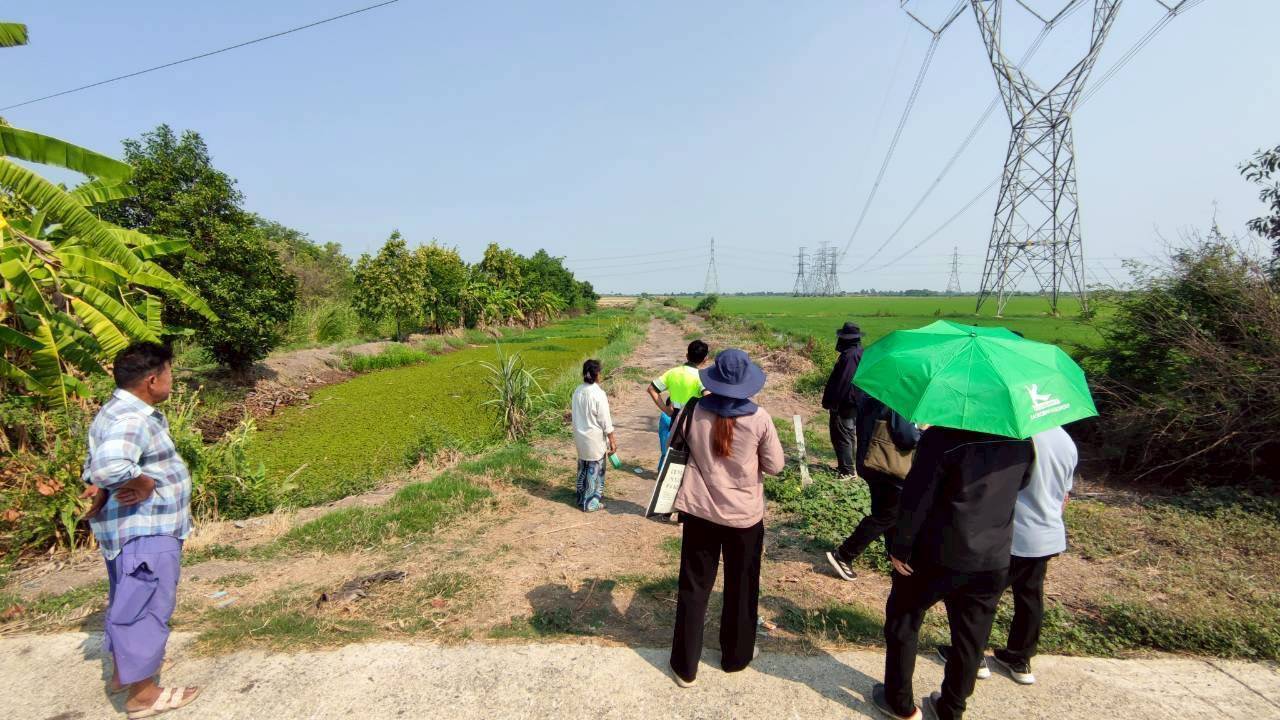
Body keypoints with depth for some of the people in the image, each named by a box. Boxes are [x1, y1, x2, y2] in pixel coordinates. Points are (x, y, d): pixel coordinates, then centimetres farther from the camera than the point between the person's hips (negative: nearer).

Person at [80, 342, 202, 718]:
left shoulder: (123, 412, 9)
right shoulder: (131, 420, -26)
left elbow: (95, 465, 17)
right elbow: (110, 466, -43)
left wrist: (100, 488, 0)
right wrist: (144, 483, -26)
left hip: (139, 530, 11)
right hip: (144, 534, -11)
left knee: (128, 603, 25)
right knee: (146, 606, 2)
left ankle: (124, 669, 43)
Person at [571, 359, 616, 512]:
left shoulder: (578, 391, -1)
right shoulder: (599, 394, -21)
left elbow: (577, 414, 7)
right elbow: (605, 420, -17)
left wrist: (579, 429, 18)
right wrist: (612, 440, -9)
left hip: (580, 435, 7)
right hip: (595, 438, -7)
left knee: (583, 467, 20)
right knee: (594, 469, 6)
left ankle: (582, 497, 33)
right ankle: (591, 503, 14)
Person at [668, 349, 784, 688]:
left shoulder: (694, 412, -11)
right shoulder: (759, 419, -15)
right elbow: (774, 466, -5)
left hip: (700, 510, 1)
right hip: (744, 514, -1)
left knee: (694, 587, 14)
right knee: (741, 587, 20)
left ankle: (685, 666, 25)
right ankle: (736, 655, 38)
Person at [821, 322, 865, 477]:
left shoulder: (848, 356, -23)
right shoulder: (863, 353, 9)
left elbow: (840, 382, -23)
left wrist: (829, 402, -16)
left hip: (845, 404, -10)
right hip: (858, 403, 10)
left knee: (841, 437, -1)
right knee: (849, 435, 19)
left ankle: (846, 469, 3)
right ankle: (848, 466, 29)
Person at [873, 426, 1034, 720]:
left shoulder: (941, 437, -21)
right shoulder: (1022, 439, -4)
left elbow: (916, 499, -19)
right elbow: (1020, 484, 13)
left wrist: (900, 548, -9)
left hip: (937, 555, -4)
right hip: (994, 561, 5)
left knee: (903, 624, 16)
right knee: (970, 637, 19)